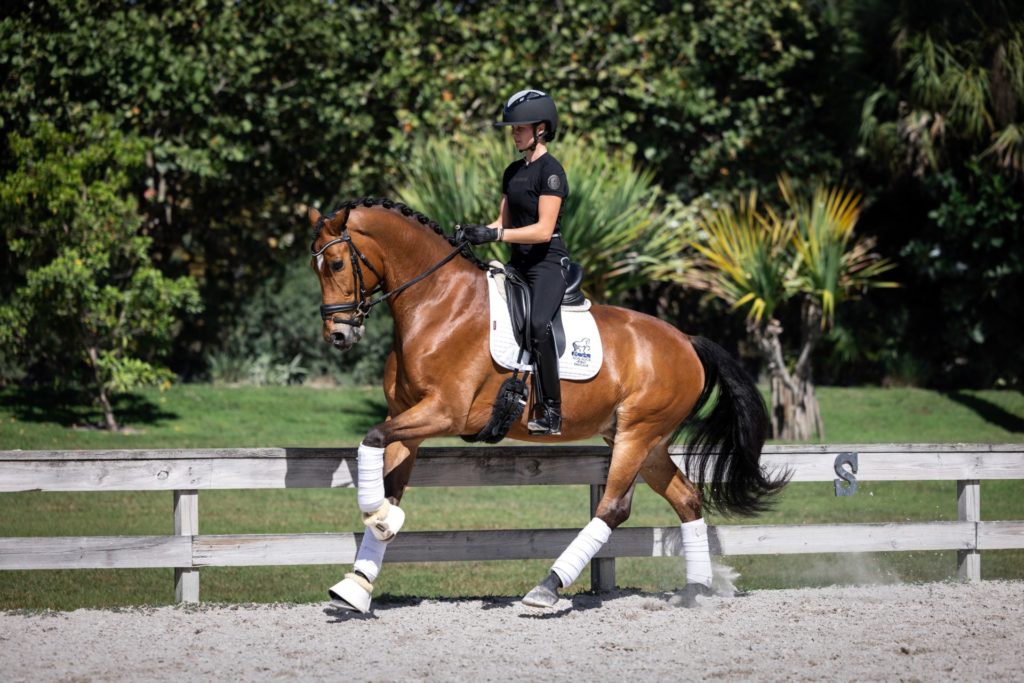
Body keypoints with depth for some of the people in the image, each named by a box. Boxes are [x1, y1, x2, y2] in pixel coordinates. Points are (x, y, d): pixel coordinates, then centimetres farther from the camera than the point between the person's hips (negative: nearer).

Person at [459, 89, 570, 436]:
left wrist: (495, 235, -23)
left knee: (537, 325, -29)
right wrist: (478, 232, -3)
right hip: (519, 262, 9)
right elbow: (504, 221, 18)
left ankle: (552, 413, -25)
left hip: (548, 261, -9)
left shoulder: (550, 171, -11)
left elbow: (543, 229, -19)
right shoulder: (513, 171, 15)